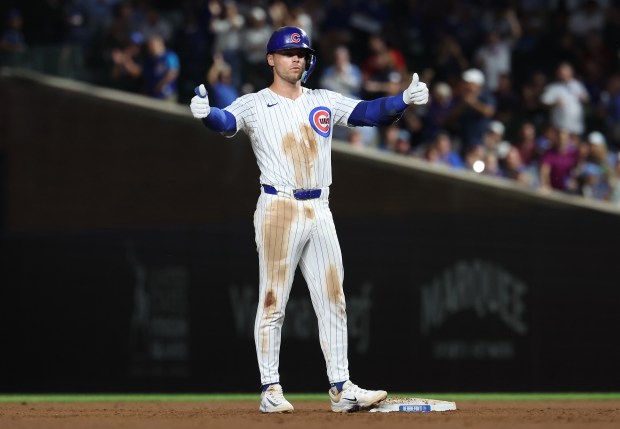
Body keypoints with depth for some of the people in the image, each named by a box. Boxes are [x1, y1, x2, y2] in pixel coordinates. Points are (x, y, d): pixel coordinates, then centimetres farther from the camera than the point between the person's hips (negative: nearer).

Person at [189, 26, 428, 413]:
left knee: (333, 302, 4)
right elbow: (227, 122, -18)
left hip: (319, 211, 5)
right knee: (273, 302, -4)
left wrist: (405, 99, -15)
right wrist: (206, 113, -42)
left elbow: (369, 112, 3)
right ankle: (271, 390, 0)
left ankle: (341, 389, 7)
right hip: (279, 208, -5)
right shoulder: (254, 105, 1)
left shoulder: (325, 102, 13)